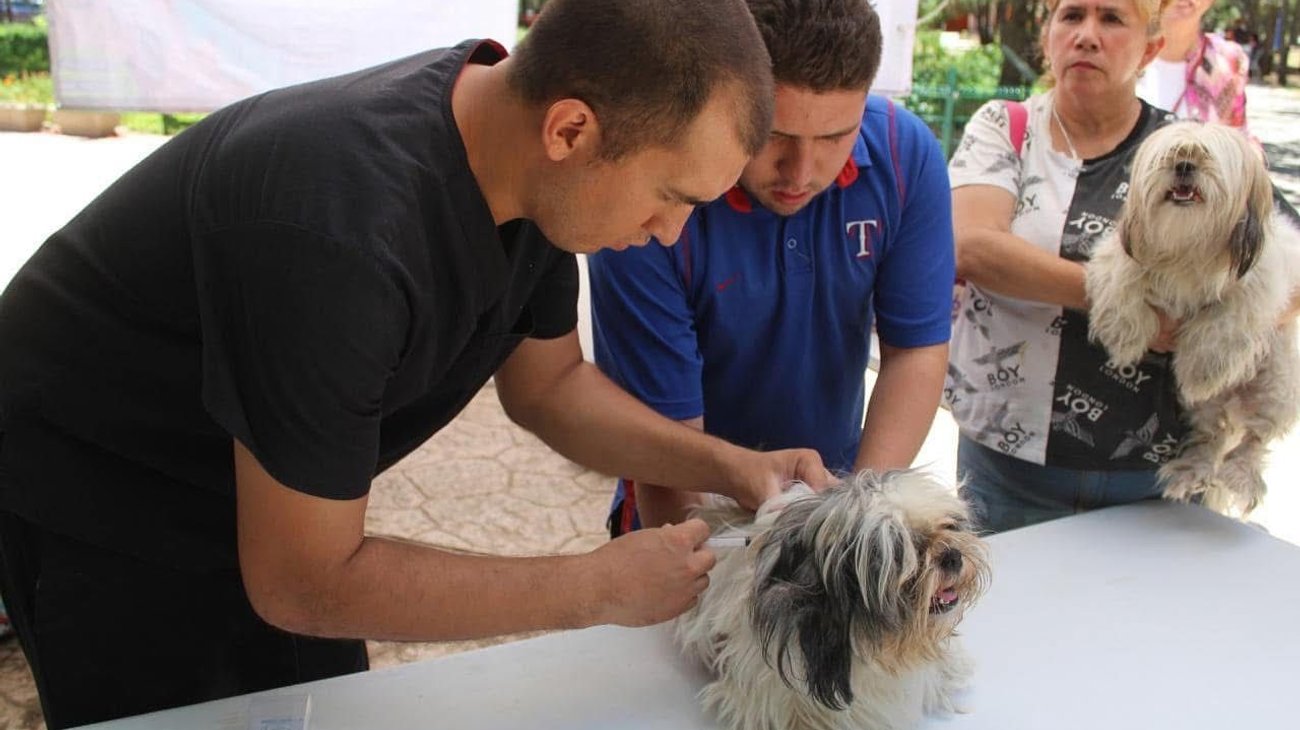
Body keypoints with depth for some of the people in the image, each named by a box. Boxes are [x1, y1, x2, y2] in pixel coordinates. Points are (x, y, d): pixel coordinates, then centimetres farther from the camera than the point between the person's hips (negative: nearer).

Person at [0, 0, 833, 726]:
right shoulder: (342, 230, -40)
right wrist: (602, 587, -25)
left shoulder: (532, 165, -16)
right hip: (94, 493, -6)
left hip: (258, 493, 6)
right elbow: (300, 584, -30)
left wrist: (728, 465, -13)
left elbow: (547, 381, 0)